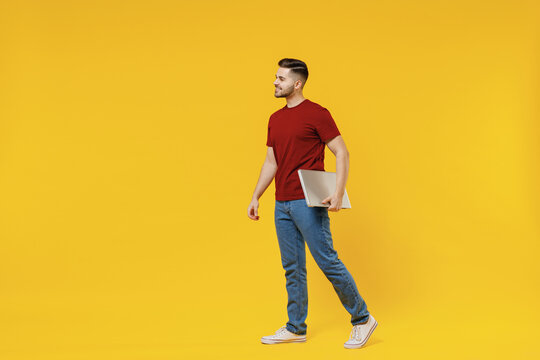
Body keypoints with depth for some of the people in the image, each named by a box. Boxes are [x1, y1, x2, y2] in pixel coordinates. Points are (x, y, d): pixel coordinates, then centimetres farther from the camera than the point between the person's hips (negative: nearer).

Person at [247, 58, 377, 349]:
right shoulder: (275, 119, 14)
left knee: (327, 262, -4)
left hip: (308, 203, -7)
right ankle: (296, 328, 20)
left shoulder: (316, 113, -8)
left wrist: (338, 193, -20)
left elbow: (342, 153, -9)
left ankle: (362, 319, 10)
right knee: (292, 268, 11)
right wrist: (255, 197, 15)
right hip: (282, 205, 7)